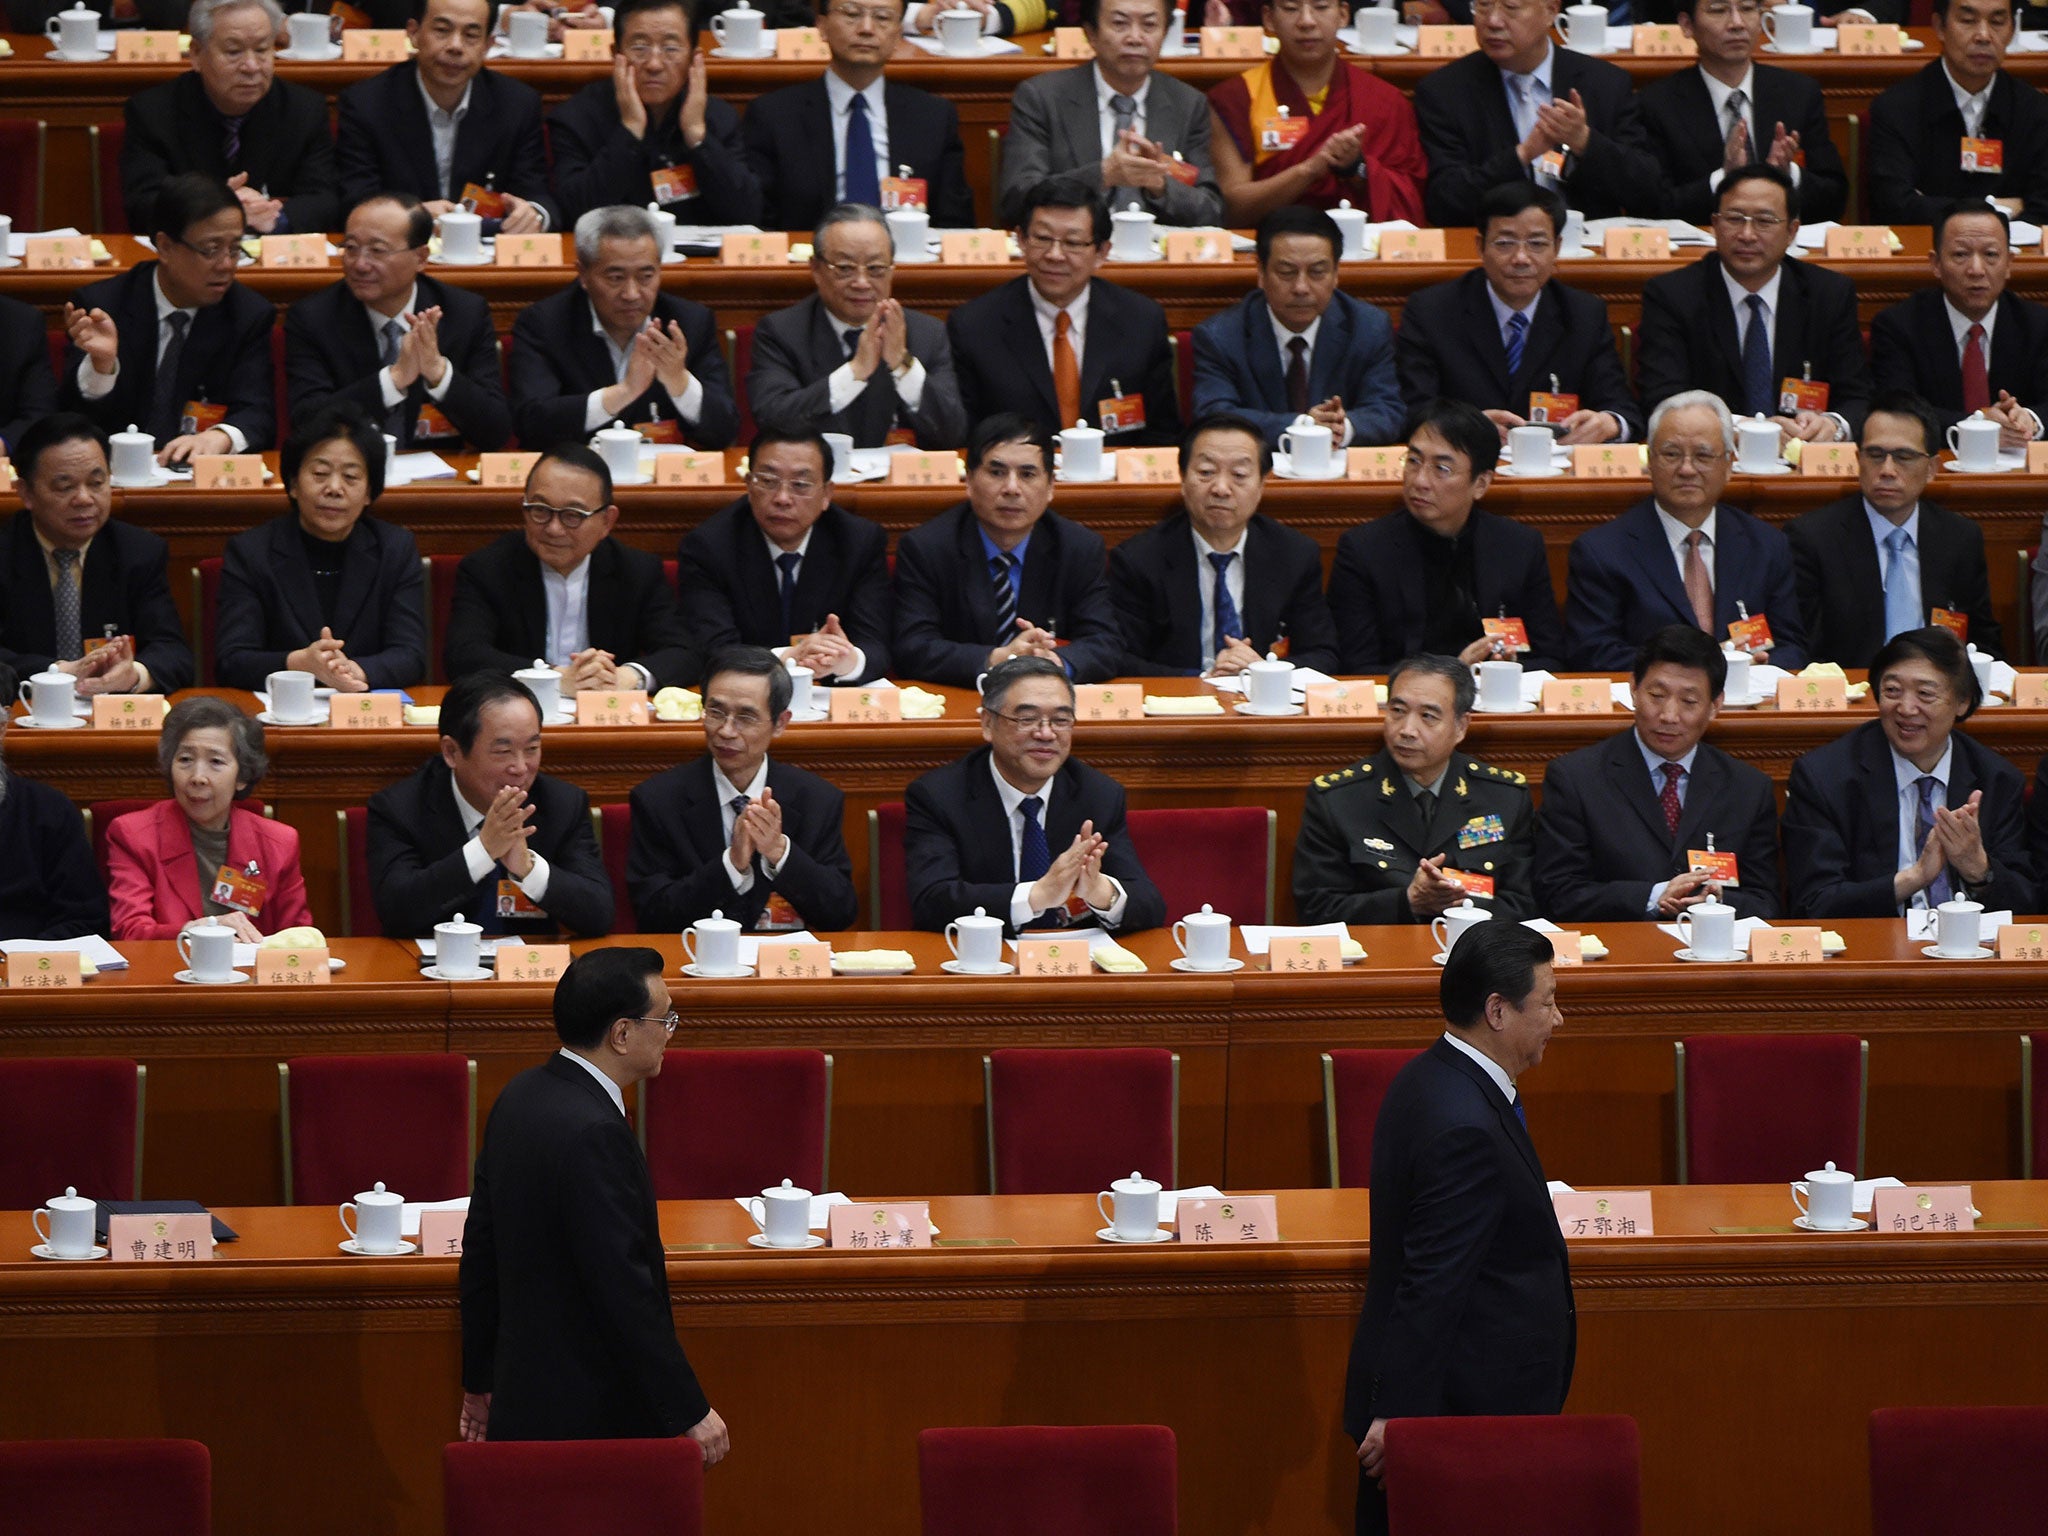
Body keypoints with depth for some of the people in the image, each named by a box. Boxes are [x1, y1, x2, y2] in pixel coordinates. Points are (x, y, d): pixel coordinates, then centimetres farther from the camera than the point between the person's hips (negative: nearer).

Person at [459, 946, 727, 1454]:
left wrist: (480, 1379, 23)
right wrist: (691, 1411, -17)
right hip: (591, 1415, -9)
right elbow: (623, 1285, -23)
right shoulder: (594, 1135, -22)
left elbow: (480, 1246, 15)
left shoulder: (521, 1097, 7)